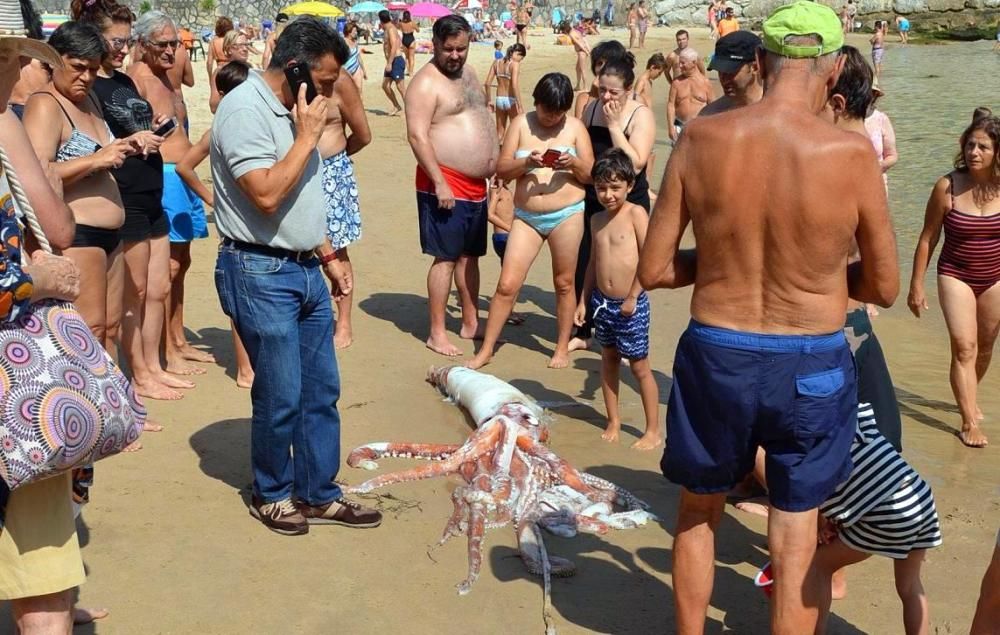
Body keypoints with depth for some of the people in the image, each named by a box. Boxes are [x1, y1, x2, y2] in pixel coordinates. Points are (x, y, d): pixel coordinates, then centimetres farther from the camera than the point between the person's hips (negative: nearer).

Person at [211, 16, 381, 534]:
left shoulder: (293, 110, 13)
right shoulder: (244, 110, -16)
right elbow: (266, 195, -26)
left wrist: (327, 254, 20)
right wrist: (307, 137, -18)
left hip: (305, 269, 9)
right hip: (260, 273, -9)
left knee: (322, 390, 11)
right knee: (281, 396, 0)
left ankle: (318, 494, 23)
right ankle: (272, 494, 21)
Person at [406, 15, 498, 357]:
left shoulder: (468, 73, 13)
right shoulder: (427, 81, -13)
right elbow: (417, 136, -20)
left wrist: (495, 164, 18)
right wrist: (440, 182, -24)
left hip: (476, 185, 8)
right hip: (446, 184, -8)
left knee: (470, 255, 15)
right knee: (446, 258, -5)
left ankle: (471, 323, 26)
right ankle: (437, 334, 3)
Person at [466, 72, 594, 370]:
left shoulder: (575, 127, 1)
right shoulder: (521, 123, 2)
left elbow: (590, 175, 2)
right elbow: (502, 169, -1)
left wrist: (574, 163, -19)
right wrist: (526, 162, -20)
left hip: (567, 215, -1)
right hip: (526, 217, 1)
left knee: (564, 284, 9)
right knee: (507, 285, -1)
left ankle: (562, 348, 25)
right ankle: (486, 349, 10)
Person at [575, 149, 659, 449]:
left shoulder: (636, 214, -11)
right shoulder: (597, 219, 8)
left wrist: (632, 297, -17)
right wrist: (584, 300, 13)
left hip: (631, 305, -6)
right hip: (602, 302, 6)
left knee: (640, 366, 1)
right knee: (609, 359, 15)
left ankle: (654, 431, 11)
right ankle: (613, 420, 29)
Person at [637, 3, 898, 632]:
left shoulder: (701, 138, -10)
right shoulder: (851, 152, -14)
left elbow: (654, 269, -5)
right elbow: (884, 287, -3)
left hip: (715, 356, 2)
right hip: (812, 368, -1)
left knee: (698, 511, 25)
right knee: (796, 538, 16)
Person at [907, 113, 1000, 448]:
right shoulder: (947, 187, -14)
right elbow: (928, 238, -6)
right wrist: (916, 285, -4)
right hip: (956, 276, -3)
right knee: (964, 347, -11)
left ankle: (968, 399, 42)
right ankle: (969, 422, -5)